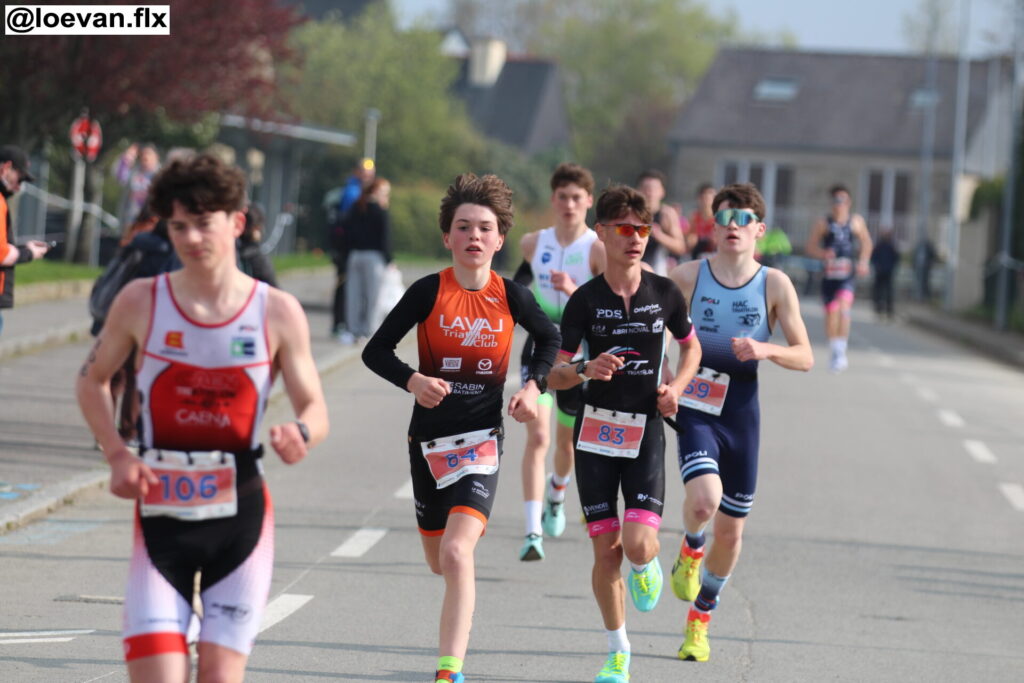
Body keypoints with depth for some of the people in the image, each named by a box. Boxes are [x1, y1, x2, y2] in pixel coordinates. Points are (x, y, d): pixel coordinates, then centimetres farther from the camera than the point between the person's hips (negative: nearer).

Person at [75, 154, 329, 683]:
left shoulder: (278, 313, -2)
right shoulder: (141, 302, -1)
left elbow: (315, 408, 2)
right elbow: (92, 380, 13)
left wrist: (301, 435, -22)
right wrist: (117, 454, -4)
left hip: (240, 510, 0)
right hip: (161, 511, 0)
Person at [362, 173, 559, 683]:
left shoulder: (510, 296, -3)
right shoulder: (429, 292, -8)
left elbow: (549, 338, 17)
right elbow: (376, 351, -5)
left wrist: (533, 385, 0)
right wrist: (412, 381, -23)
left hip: (482, 436, -1)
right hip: (429, 439, 1)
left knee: (456, 553, -20)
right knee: (439, 561, 17)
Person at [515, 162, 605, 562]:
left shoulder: (598, 250, -12)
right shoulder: (532, 243, 0)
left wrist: (574, 290, -35)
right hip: (539, 348, 1)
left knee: (567, 441, 16)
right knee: (537, 437, -16)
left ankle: (556, 496, 51)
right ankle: (533, 532, -22)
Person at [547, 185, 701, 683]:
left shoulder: (664, 293, 0)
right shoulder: (585, 299, -4)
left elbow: (691, 346, 18)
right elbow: (552, 375, -2)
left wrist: (677, 387, -1)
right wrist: (586, 371, -24)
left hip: (646, 433, 0)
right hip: (596, 433, 0)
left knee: (639, 546, -16)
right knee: (606, 550, 3)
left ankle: (646, 567, 23)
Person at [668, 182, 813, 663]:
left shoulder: (775, 285, -2)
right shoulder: (687, 277, -3)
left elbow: (805, 357, -3)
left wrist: (766, 350, -21)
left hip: (742, 412, 2)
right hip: (695, 410, -2)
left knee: (731, 531, 9)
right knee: (704, 499, -28)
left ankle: (699, 622, 32)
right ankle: (690, 551, 8)